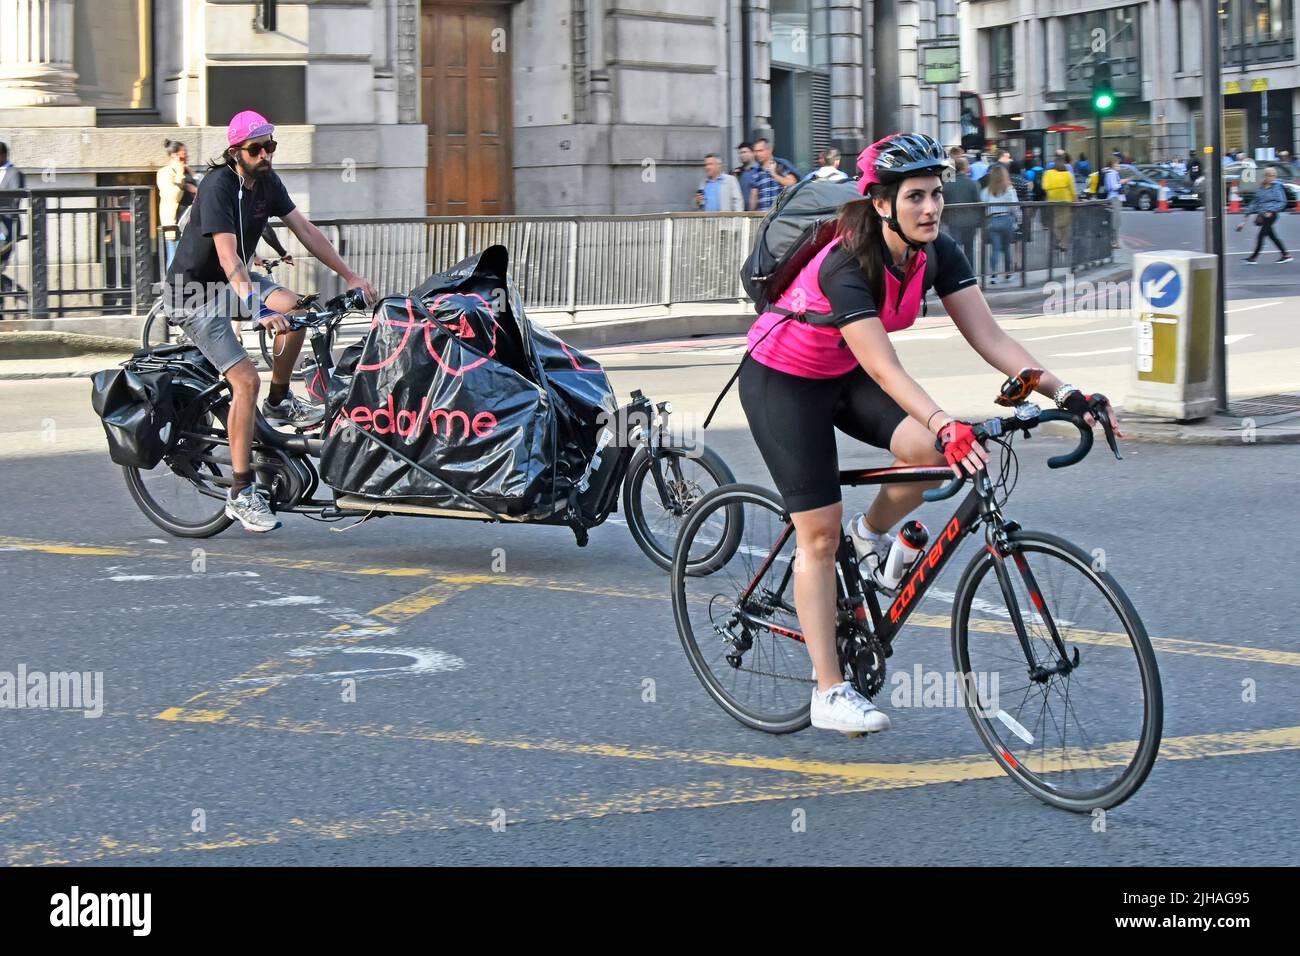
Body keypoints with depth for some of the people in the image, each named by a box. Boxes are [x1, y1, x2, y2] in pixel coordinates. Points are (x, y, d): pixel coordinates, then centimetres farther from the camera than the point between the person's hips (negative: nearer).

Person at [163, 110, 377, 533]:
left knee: (295, 307, -21)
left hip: (234, 283, 7)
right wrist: (258, 308, -47)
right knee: (246, 380, -19)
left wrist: (350, 276, -6)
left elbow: (306, 231, 1)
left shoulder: (266, 181, -1)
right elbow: (228, 257, -35)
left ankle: (279, 401, 2)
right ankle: (240, 494, -14)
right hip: (194, 293, -7)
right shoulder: (218, 187, -25)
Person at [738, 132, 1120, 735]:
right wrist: (947, 426, -56)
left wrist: (1064, 393, -29)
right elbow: (883, 369, -42)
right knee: (820, 532, -8)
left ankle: (872, 534, 8)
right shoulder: (848, 266, -33)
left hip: (844, 376, 6)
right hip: (783, 381, -6)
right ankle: (829, 694, -2)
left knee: (935, 453, -23)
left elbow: (989, 337, -17)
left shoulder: (937, 253, -14)